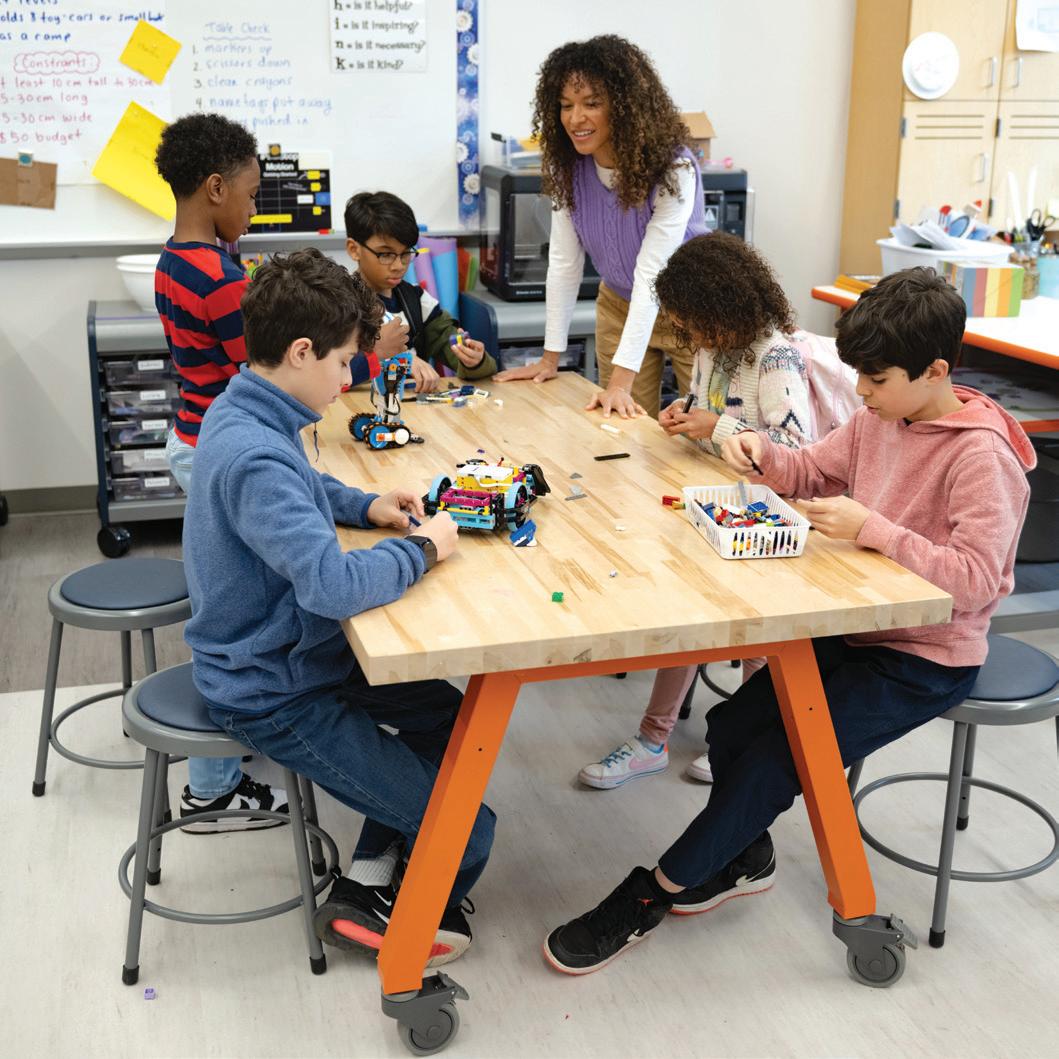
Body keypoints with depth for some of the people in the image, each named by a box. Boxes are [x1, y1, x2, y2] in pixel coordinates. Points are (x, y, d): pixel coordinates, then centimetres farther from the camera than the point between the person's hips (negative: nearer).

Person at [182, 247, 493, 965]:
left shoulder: (243, 412, 1)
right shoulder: (256, 460, -31)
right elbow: (334, 584, -41)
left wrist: (366, 506, 5)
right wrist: (423, 548, -22)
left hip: (289, 654, 10)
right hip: (275, 698, -10)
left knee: (449, 713, 23)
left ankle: (369, 877, 24)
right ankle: (377, 914, 22)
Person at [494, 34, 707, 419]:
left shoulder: (672, 168, -26)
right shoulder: (568, 166, -11)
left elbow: (651, 272, -31)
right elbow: (564, 260, -7)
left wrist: (622, 380, -35)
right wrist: (550, 357, -7)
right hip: (620, 308, 4)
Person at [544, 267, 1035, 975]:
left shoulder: (982, 456, -22)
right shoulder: (881, 418, 2)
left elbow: (977, 579, -28)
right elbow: (811, 470, 15)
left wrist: (872, 529, -33)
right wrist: (761, 452, -6)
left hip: (926, 663, -8)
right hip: (859, 628, 8)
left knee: (774, 760, -14)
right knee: (731, 728, -4)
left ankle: (650, 898, 1)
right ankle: (743, 857, 24)